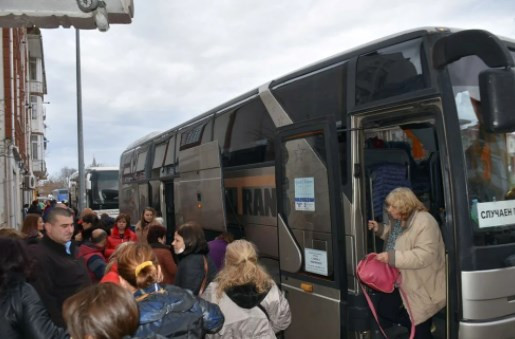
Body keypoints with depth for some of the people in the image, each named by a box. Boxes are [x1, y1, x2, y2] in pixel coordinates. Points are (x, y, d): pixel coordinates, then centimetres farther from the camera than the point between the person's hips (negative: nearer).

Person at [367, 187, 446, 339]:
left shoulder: (424, 222, -27)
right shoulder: (398, 219, 1)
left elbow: (425, 255, -33)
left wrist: (392, 257, -36)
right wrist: (380, 229, 3)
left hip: (421, 286, -8)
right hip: (400, 280, 9)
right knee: (384, 310, 15)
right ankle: (415, 325, 34)